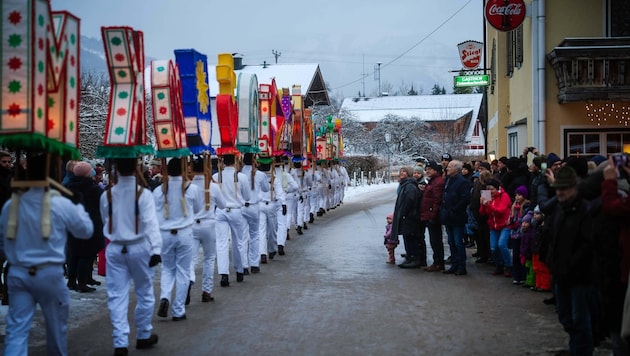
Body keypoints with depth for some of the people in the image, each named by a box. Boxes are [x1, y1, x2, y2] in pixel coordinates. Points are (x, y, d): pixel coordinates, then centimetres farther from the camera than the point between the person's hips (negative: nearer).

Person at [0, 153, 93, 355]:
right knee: (56, 325, 17)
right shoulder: (61, 204, -10)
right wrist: (80, 209, 20)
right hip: (49, 274, -2)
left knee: (17, 328, 1)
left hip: (18, 273, 3)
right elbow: (86, 231, 4)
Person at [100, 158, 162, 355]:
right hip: (139, 248, -2)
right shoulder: (143, 194, -10)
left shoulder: (107, 195, 1)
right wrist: (156, 249, -24)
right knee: (144, 293, 14)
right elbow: (151, 223, -18)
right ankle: (144, 335, 26)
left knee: (117, 296, 3)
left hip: (115, 249, 2)